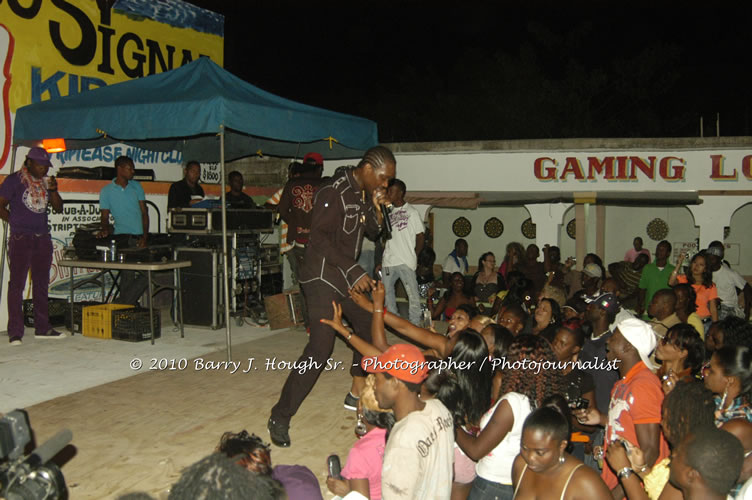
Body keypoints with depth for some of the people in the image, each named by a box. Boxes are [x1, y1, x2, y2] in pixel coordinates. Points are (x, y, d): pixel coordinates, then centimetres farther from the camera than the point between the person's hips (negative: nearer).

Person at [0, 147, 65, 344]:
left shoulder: (46, 181, 13)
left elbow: (58, 208, 12)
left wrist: (53, 190, -3)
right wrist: (17, 223, -3)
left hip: (43, 239, 6)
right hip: (21, 239, -6)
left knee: (41, 284, 10)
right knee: (17, 285, -4)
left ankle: (42, 328, 18)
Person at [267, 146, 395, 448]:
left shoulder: (364, 193, 9)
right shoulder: (334, 192, -18)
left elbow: (373, 231, 19)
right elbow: (319, 236, -25)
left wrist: (376, 207, -2)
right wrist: (353, 271, -27)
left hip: (347, 275, 10)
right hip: (323, 276, -10)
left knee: (369, 327, 19)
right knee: (320, 349, -16)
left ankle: (356, 395, 37)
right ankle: (280, 418, -9)